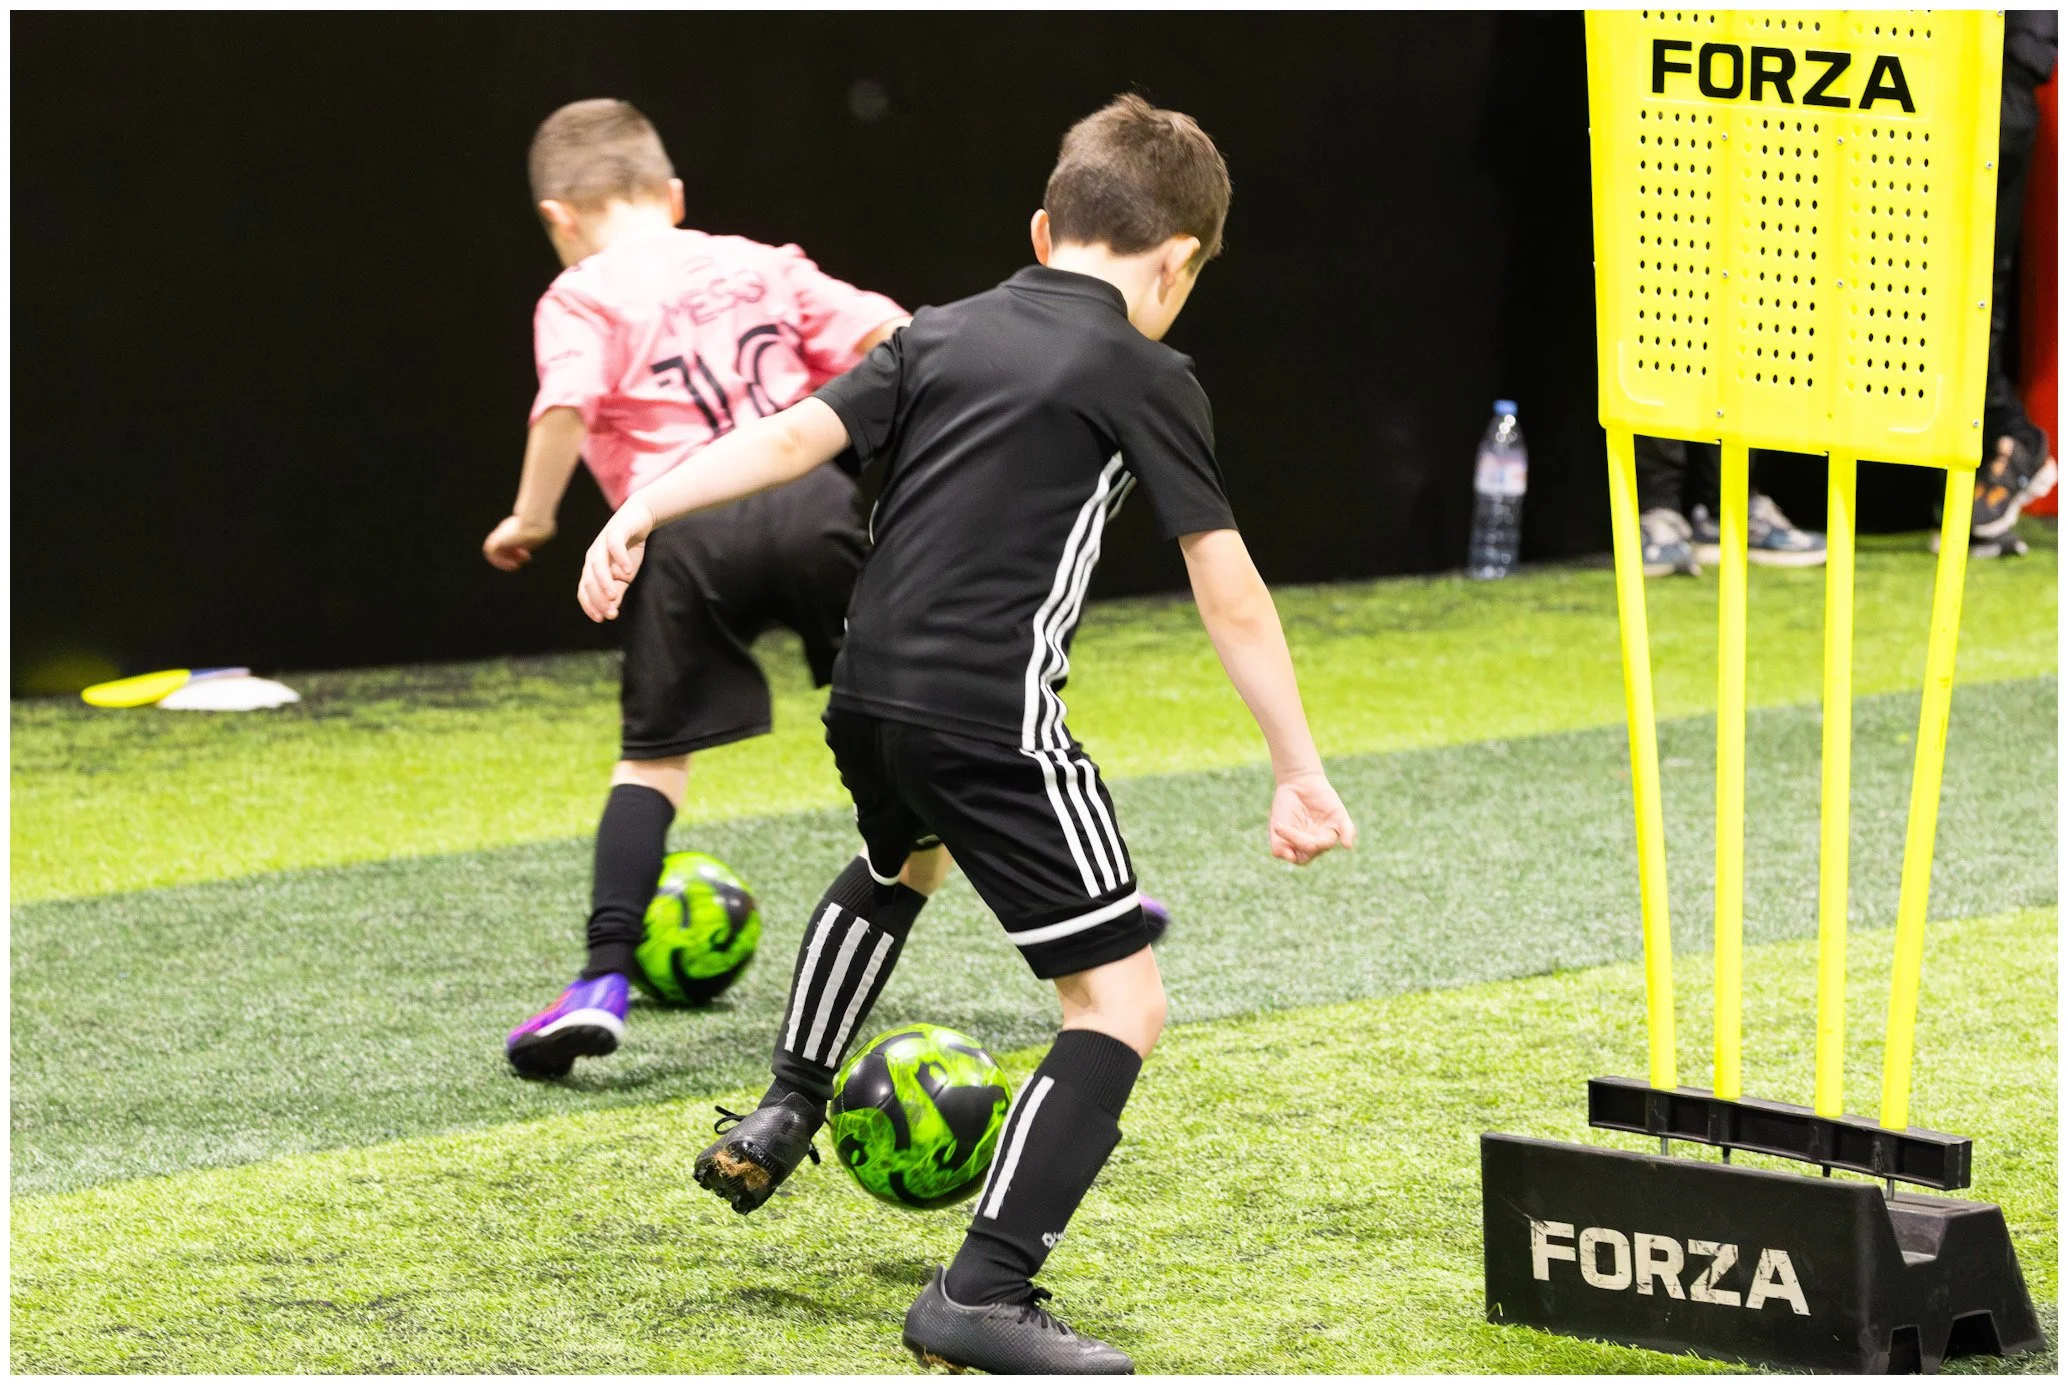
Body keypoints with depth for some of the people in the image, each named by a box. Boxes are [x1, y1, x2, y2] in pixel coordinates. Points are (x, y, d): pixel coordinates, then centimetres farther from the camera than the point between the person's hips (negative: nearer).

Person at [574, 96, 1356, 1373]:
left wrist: (645, 511, -4)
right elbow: (1231, 599, -4)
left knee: (896, 865, 41)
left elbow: (798, 435, 1)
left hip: (868, 695, 7)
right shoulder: (1146, 377, -1)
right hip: (995, 723, -7)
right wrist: (1301, 775, 0)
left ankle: (783, 1118, 47)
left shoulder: (944, 334, 14)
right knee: (1122, 1004, -2)